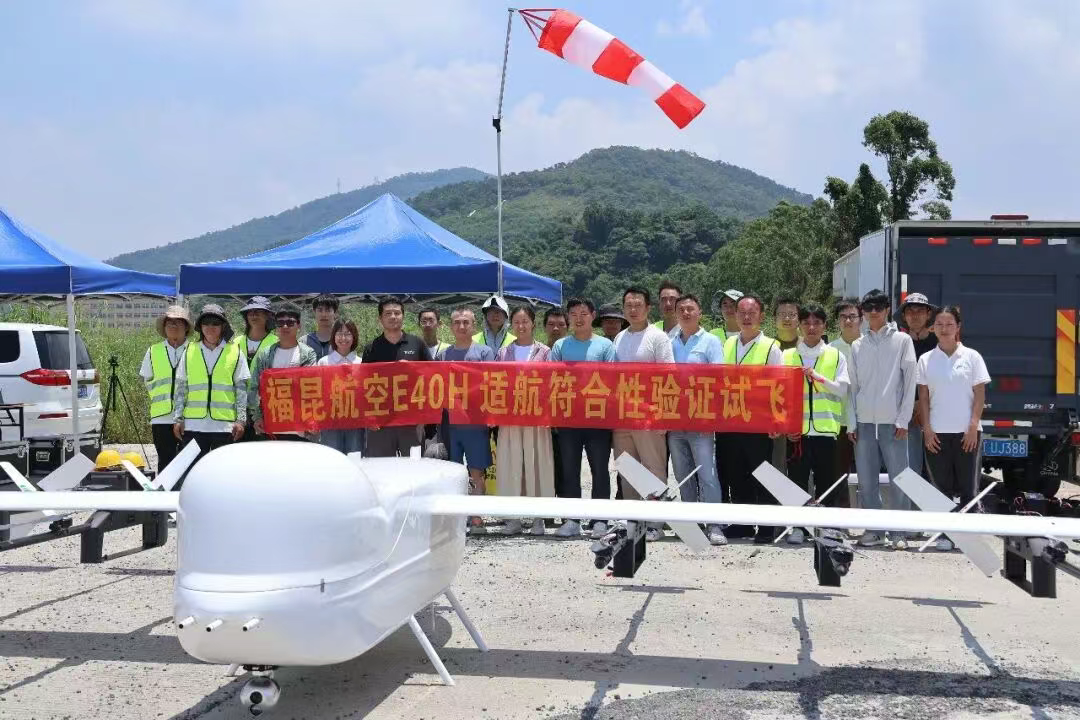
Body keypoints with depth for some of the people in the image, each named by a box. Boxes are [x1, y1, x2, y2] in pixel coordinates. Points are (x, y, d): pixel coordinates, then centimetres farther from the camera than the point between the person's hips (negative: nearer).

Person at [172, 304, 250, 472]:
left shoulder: (234, 352, 6)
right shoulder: (190, 351, 11)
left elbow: (242, 389, 5)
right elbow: (181, 387, 12)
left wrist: (241, 420, -2)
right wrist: (178, 418, 5)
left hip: (225, 425, -1)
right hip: (193, 425, 1)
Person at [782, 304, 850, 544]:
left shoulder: (836, 356, 9)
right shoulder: (787, 356, 10)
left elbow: (842, 389, 0)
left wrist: (816, 376, -13)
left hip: (825, 427, 0)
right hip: (797, 428, 1)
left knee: (827, 480, 3)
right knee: (797, 478, 2)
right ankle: (797, 527, 10)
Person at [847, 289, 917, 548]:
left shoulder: (902, 340, 4)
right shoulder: (857, 346, 13)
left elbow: (910, 382, 0)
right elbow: (853, 385, 12)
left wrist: (903, 420, -7)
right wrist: (851, 422, 5)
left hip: (892, 421, -3)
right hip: (864, 421, 3)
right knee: (866, 480, 4)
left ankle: (900, 531, 5)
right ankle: (873, 530, 12)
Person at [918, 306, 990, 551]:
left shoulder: (971, 357, 3)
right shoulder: (926, 360, 6)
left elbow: (980, 395, 1)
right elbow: (923, 396, 6)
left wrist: (973, 426, -8)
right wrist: (927, 428, -3)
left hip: (966, 431, -1)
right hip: (937, 432, 1)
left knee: (968, 485, 1)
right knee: (943, 486, 4)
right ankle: (945, 534, 10)